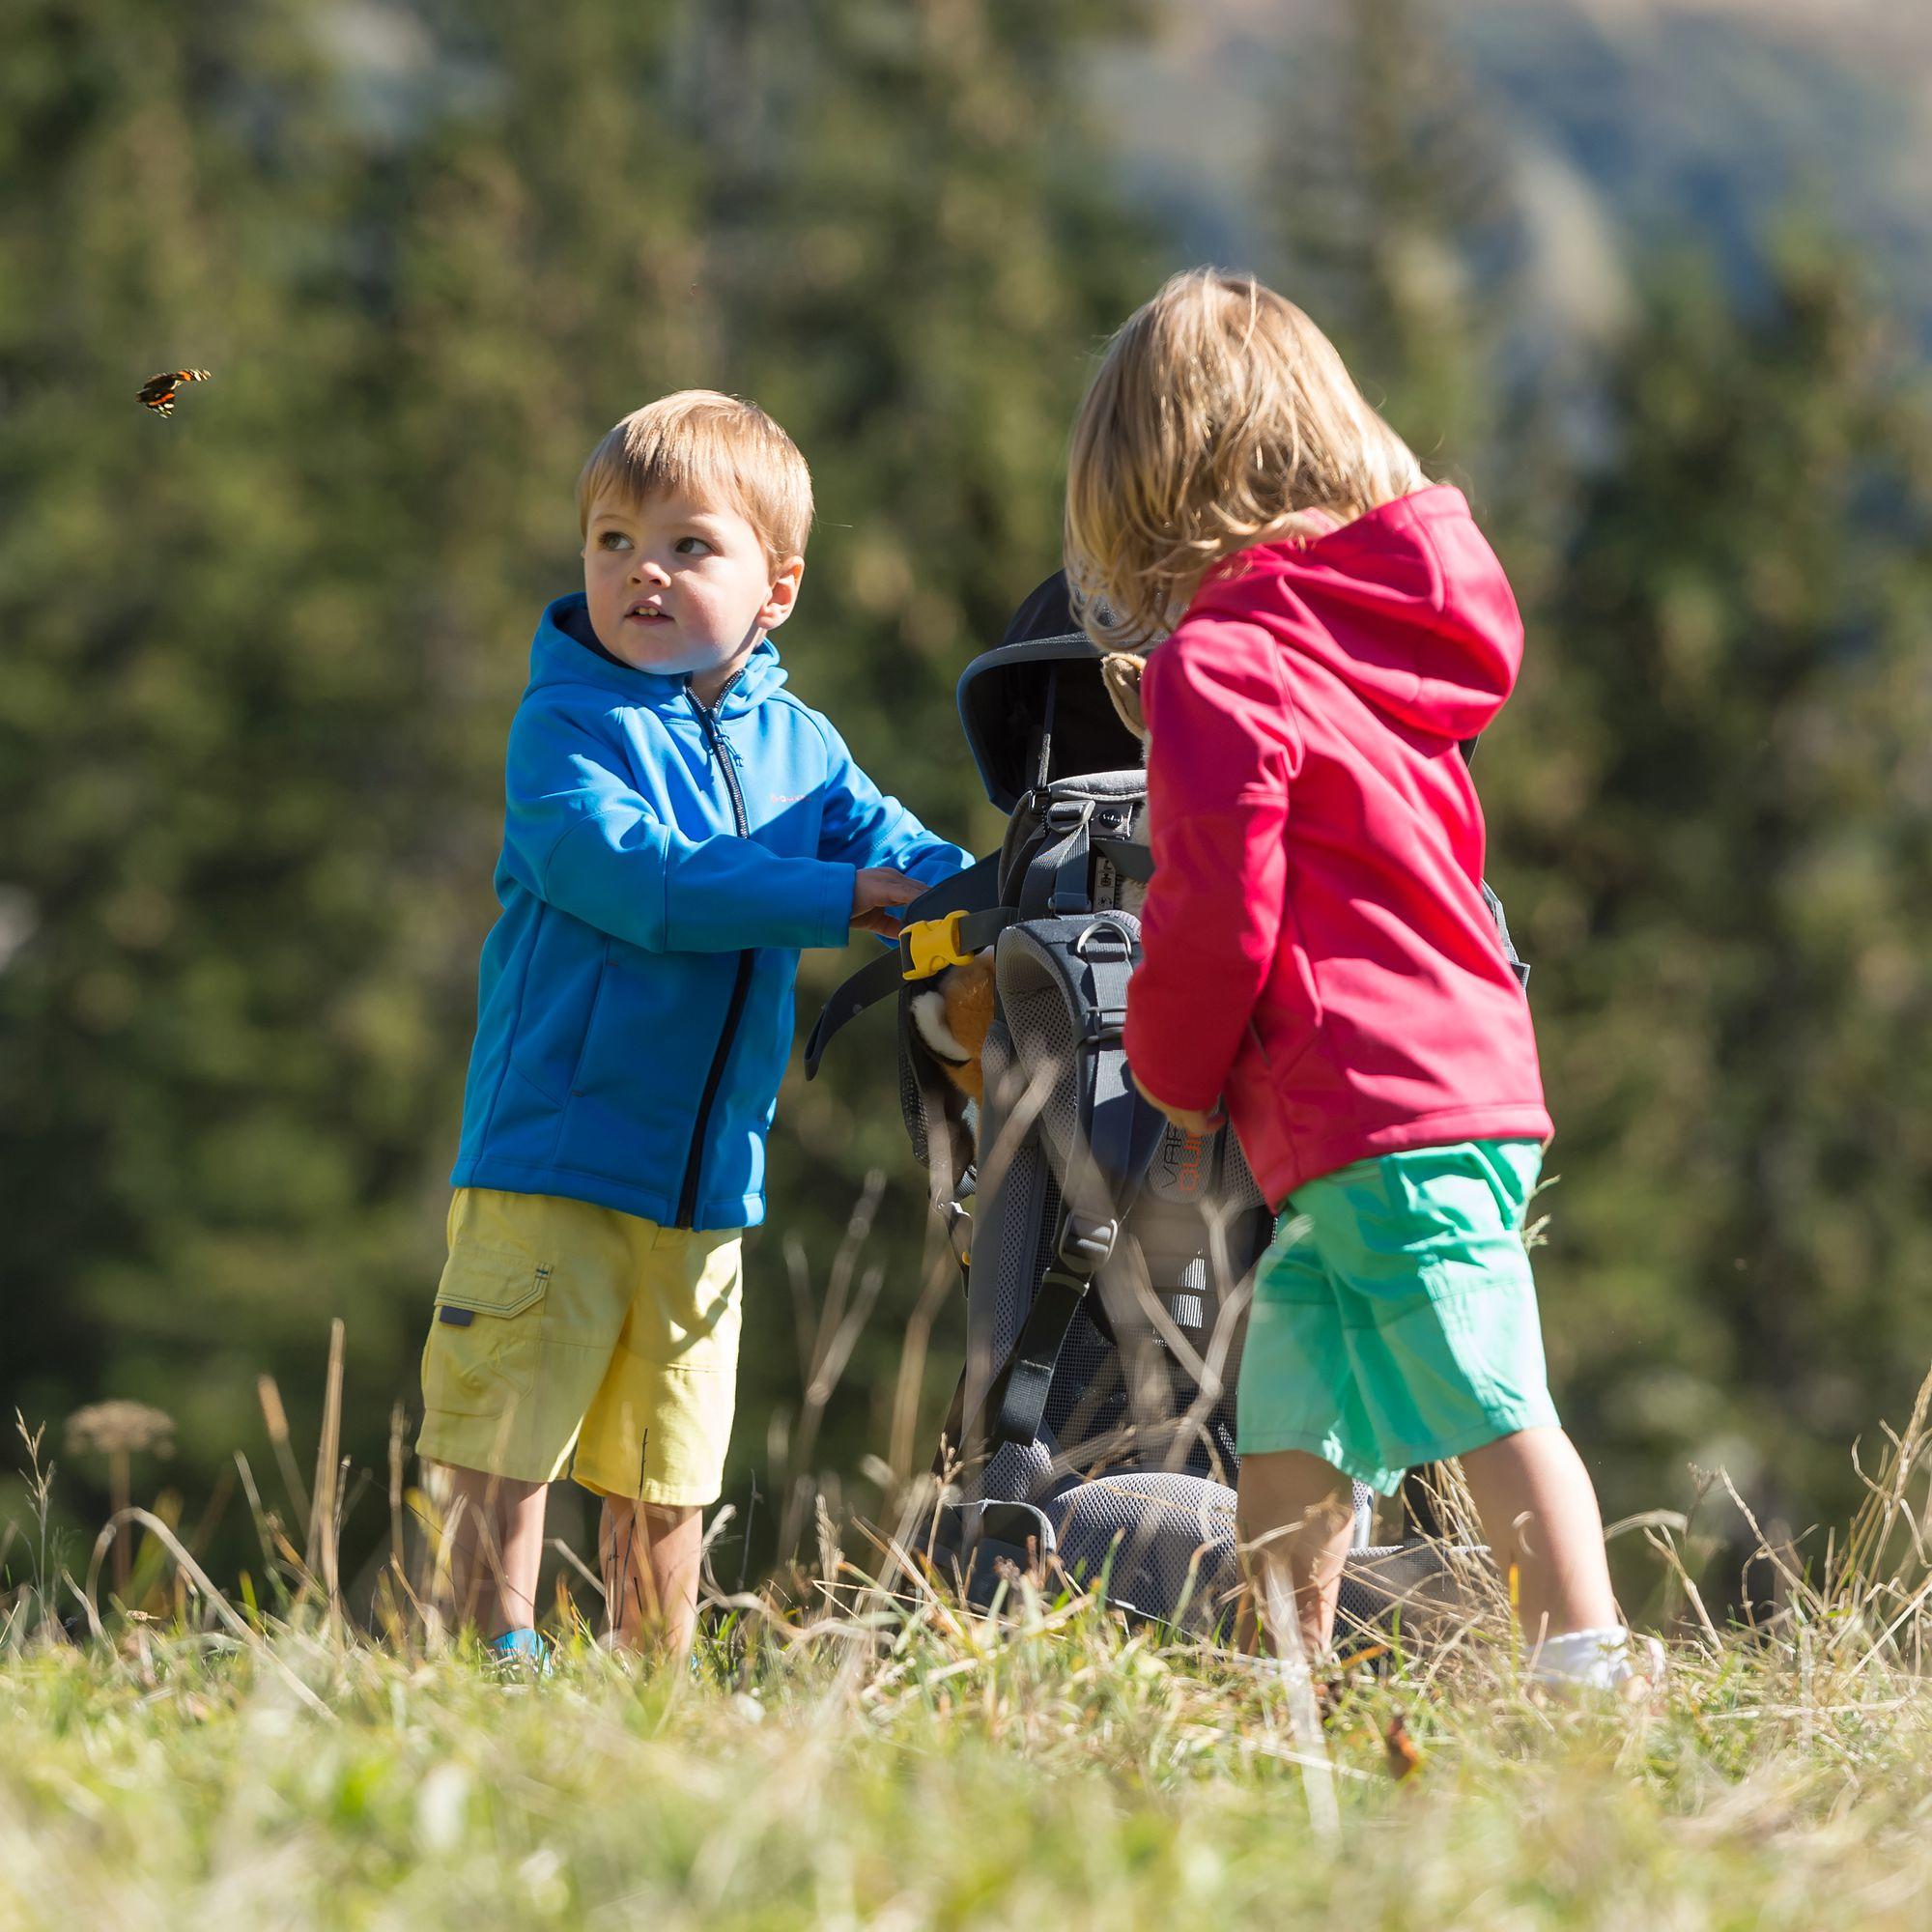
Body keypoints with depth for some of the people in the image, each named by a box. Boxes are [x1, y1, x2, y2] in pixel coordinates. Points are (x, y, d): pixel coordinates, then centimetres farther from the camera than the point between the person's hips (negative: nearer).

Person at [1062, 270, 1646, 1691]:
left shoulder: (1218, 666, -9)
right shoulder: (1382, 638, 17)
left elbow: (1217, 918, -13)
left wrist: (1175, 1076, 5)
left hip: (1376, 1117, -9)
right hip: (1475, 1072, 9)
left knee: (1491, 1399, -13)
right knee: (1286, 1427, 15)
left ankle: (1587, 1665, -17)